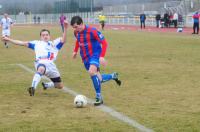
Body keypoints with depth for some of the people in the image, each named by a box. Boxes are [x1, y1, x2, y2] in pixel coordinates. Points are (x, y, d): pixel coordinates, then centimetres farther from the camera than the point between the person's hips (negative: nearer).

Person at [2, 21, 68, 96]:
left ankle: (46, 85, 41)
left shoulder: (54, 43, 22)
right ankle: (33, 88, -55)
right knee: (41, 69, -43)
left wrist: (65, 28, -13)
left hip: (51, 65, 4)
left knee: (60, 86, 11)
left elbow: (63, 40, 3)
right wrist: (9, 39, 13)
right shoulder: (37, 43, 21)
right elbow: (23, 43, 19)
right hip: (41, 63, -4)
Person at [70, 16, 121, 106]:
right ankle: (113, 76, 37)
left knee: (92, 72, -33)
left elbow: (104, 43, -17)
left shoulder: (92, 31, -21)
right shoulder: (76, 33, -1)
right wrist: (75, 51, 16)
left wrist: (102, 57, -24)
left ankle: (99, 97, -22)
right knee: (96, 79, 10)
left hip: (95, 55, -7)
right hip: (85, 58, 7)